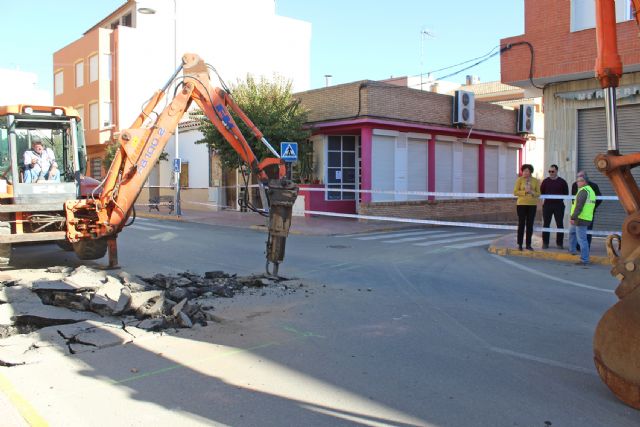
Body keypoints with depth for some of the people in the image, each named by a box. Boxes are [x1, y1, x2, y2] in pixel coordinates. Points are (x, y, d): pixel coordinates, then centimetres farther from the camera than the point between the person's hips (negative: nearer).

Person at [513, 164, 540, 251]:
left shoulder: (535, 181, 5)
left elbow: (538, 193, 4)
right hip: (521, 204, -2)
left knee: (530, 225, 5)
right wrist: (525, 191, -17)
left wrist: (532, 192, -15)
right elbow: (515, 192, -5)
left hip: (532, 204, 2)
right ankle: (519, 244, 7)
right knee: (521, 224, 0)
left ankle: (528, 244, 12)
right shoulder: (519, 179, -1)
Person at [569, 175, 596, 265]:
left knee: (581, 239, -7)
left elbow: (579, 206, -22)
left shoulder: (583, 191, -15)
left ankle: (584, 259, -5)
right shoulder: (591, 191, 17)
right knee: (571, 231, 29)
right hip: (587, 218, 11)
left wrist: (573, 217, -21)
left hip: (581, 219, -11)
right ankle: (572, 250, 40)